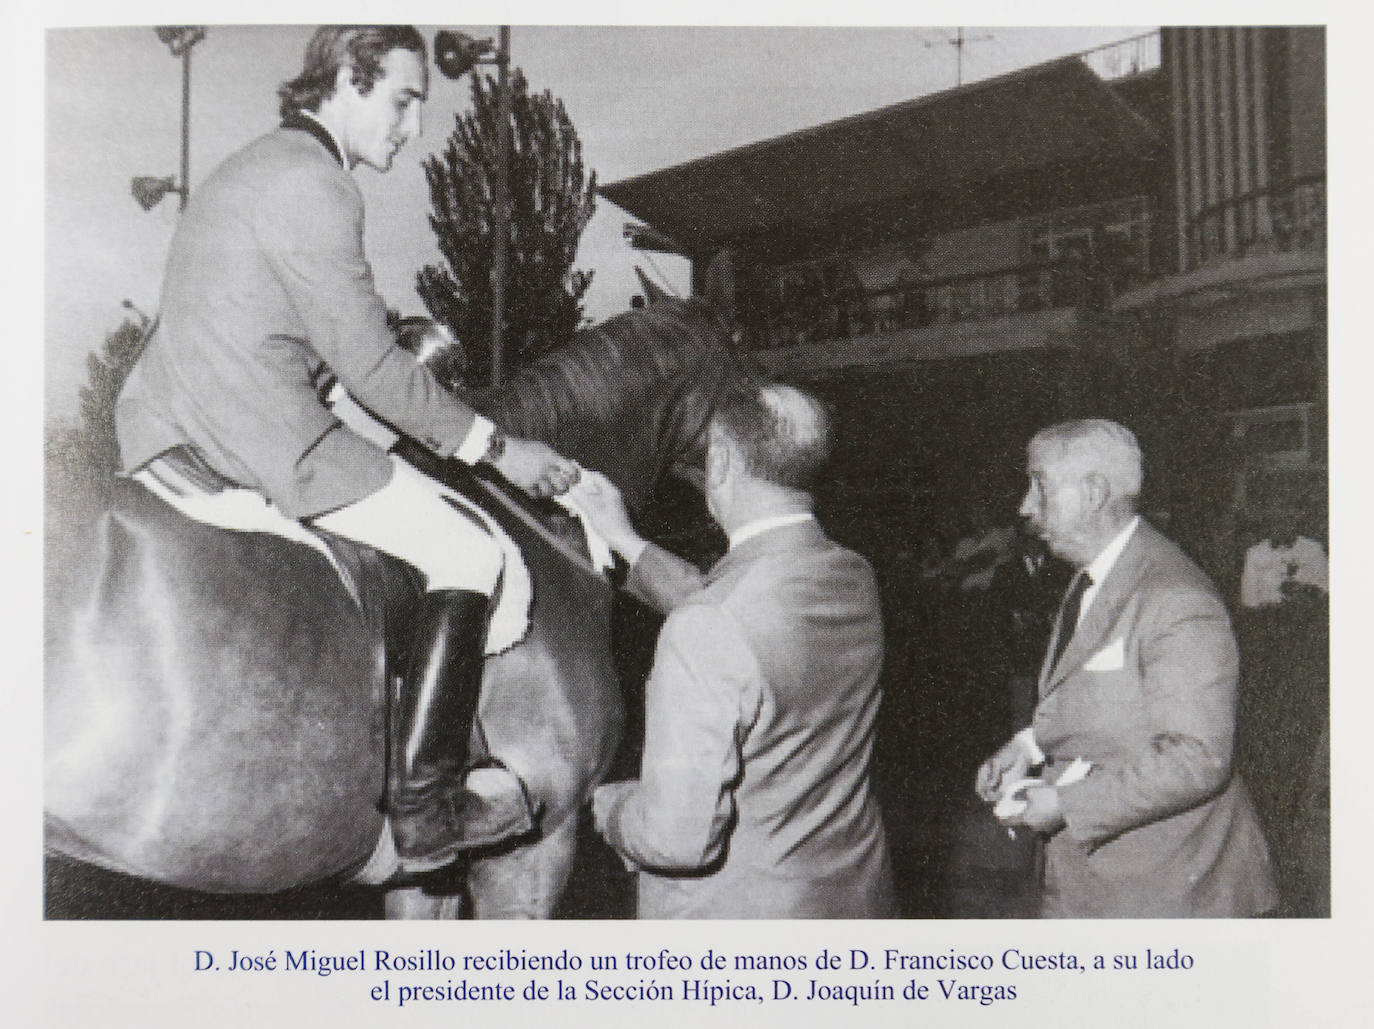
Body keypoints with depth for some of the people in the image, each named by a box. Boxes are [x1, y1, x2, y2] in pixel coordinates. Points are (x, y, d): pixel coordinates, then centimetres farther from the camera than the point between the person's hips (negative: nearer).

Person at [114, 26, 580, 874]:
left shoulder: (251, 168, 19)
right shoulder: (314, 186, -12)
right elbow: (369, 367, -14)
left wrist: (415, 342, 24)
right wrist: (494, 448, -6)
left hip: (161, 433, 10)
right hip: (257, 444, -10)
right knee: (470, 551, -4)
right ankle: (425, 814, -4)